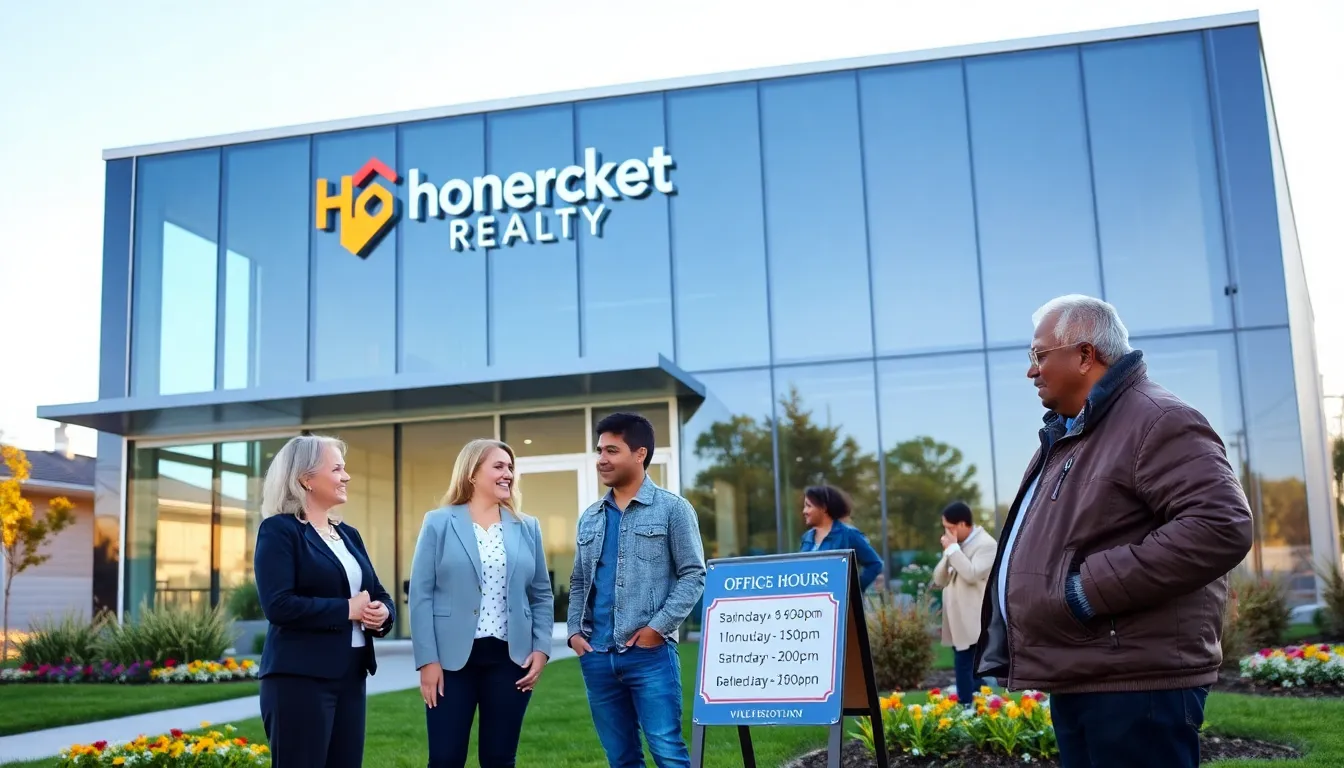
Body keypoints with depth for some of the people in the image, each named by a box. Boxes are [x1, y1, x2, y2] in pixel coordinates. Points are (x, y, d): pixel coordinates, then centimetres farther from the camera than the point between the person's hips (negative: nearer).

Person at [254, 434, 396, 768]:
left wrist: (382, 613, -7)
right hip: (299, 678, -7)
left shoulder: (348, 534, 16)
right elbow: (278, 604, -19)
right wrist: (347, 609, -16)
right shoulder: (279, 530, -7)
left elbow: (379, 593, 16)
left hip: (350, 676, 7)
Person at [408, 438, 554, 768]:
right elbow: (421, 595, -3)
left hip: (510, 657, 3)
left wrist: (541, 648, 0)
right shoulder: (439, 523, 0)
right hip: (452, 658, -2)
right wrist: (427, 659, -9)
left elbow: (542, 595, 12)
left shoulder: (528, 527, 9)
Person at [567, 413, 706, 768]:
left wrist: (658, 627, -12)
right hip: (597, 657, 5)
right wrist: (575, 631, 5)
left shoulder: (672, 508, 0)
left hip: (649, 654, -5)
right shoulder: (590, 518, 15)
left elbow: (693, 575, -4)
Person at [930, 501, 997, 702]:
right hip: (957, 623, 8)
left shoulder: (986, 544, -9)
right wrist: (947, 552, -1)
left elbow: (972, 574, -24)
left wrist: (953, 548, -15)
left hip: (973, 625, -8)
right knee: (965, 672, 10)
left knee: (967, 673, -9)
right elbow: (939, 580, 13)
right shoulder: (956, 545, 15)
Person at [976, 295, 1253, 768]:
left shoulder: (1159, 422, -12)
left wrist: (1093, 587, -23)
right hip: (1075, 680, 10)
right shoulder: (1065, 436, 19)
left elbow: (1221, 528, -24)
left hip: (1136, 683, -10)